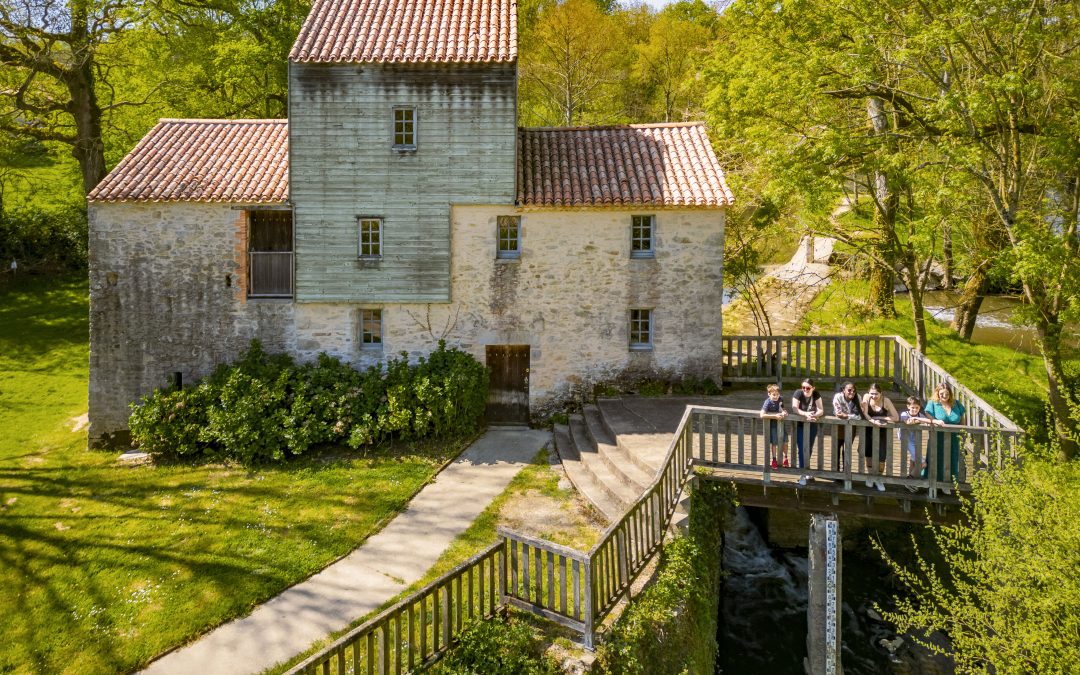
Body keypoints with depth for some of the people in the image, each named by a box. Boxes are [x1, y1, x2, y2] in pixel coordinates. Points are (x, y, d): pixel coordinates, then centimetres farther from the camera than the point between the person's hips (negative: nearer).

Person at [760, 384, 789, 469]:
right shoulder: (768, 402, -23)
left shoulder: (780, 400, -7)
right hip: (772, 424, -5)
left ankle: (785, 459, 27)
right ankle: (774, 460, 21)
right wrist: (775, 416, -31)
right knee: (774, 443, 4)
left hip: (780, 423, 5)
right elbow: (762, 415, -32)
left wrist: (783, 412, -12)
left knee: (785, 441, 7)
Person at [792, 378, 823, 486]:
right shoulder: (798, 393, -16)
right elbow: (794, 409, -24)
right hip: (800, 425, -3)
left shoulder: (816, 395, -9)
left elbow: (821, 410, -15)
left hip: (812, 426, 3)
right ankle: (803, 474, -6)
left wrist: (814, 415, -36)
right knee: (802, 449, -9)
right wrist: (806, 414, -39)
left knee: (809, 449, 13)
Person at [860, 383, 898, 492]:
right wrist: (873, 421, -33)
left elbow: (896, 417, -19)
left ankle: (878, 479, 17)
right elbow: (864, 413, -15)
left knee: (881, 456, -4)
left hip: (881, 430, -2)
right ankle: (869, 476, 32)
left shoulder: (885, 401, -17)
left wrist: (879, 418, -19)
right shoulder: (866, 397, -12)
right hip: (869, 429, 2)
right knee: (869, 454, 11)